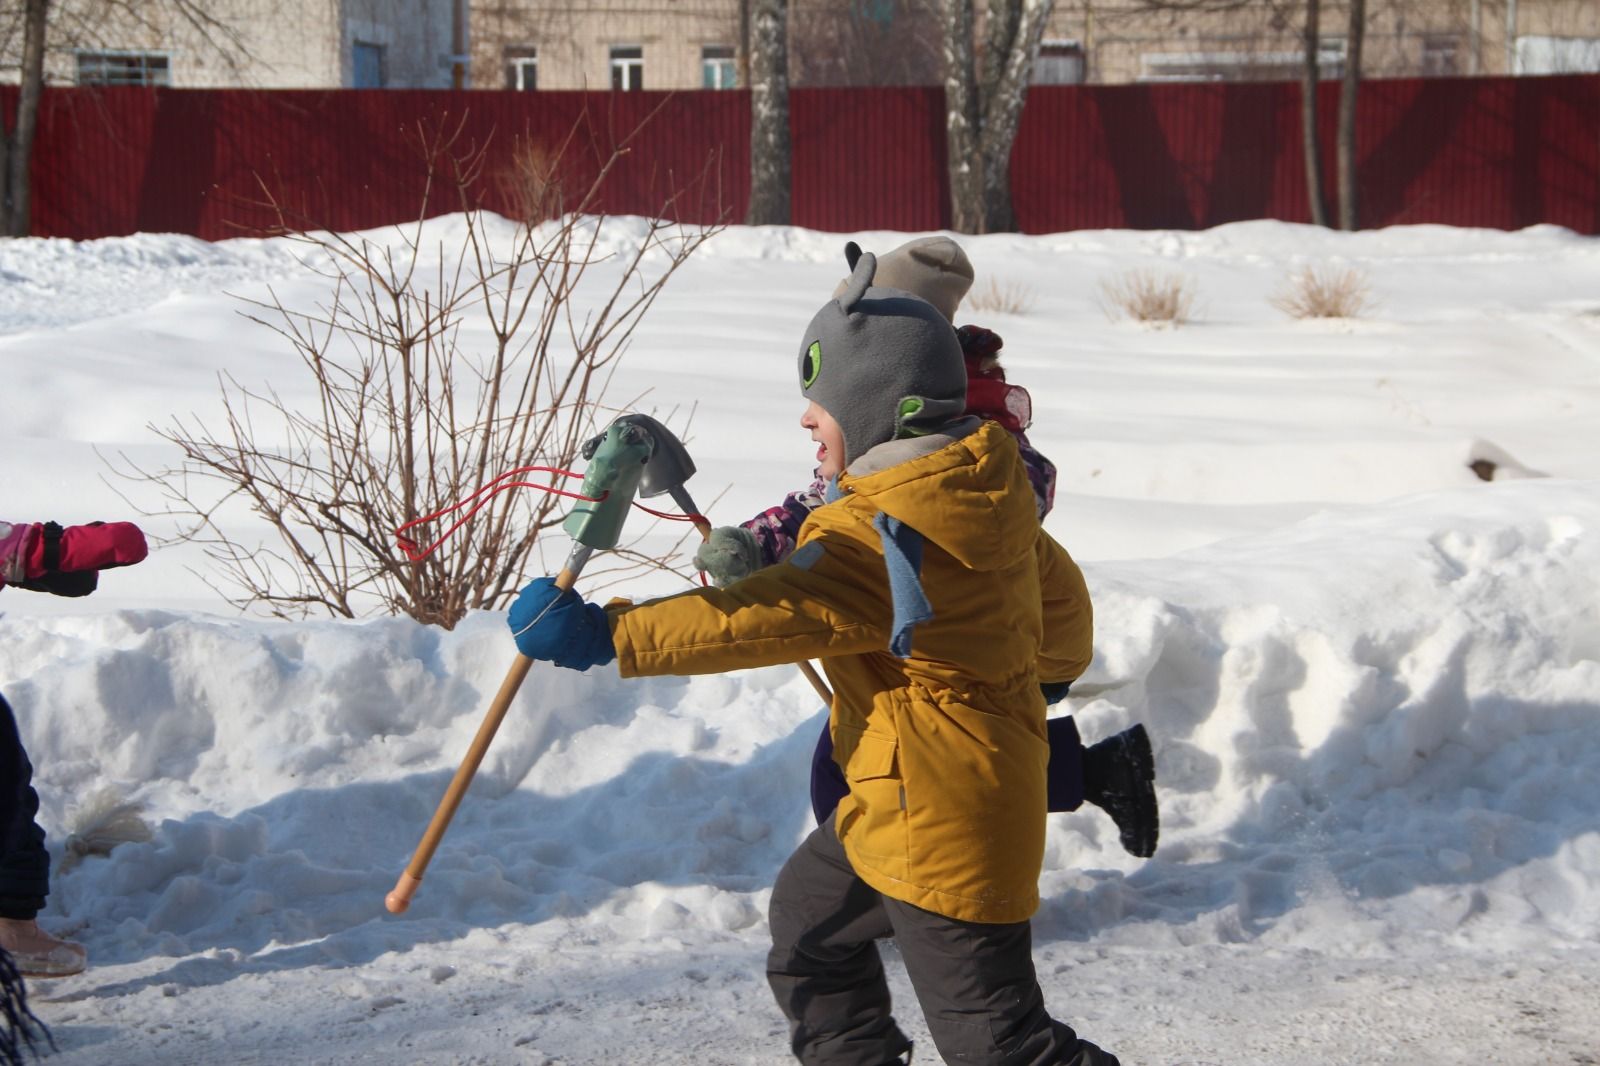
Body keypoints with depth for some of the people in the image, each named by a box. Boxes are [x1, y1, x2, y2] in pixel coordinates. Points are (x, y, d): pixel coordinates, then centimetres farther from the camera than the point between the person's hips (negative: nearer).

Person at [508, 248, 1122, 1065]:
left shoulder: (882, 537, -26)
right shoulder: (988, 487, 3)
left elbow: (768, 620, -35)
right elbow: (1057, 591, 18)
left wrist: (609, 634, -36)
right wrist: (1054, 662, 42)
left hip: (943, 821, -10)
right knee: (808, 915, 28)